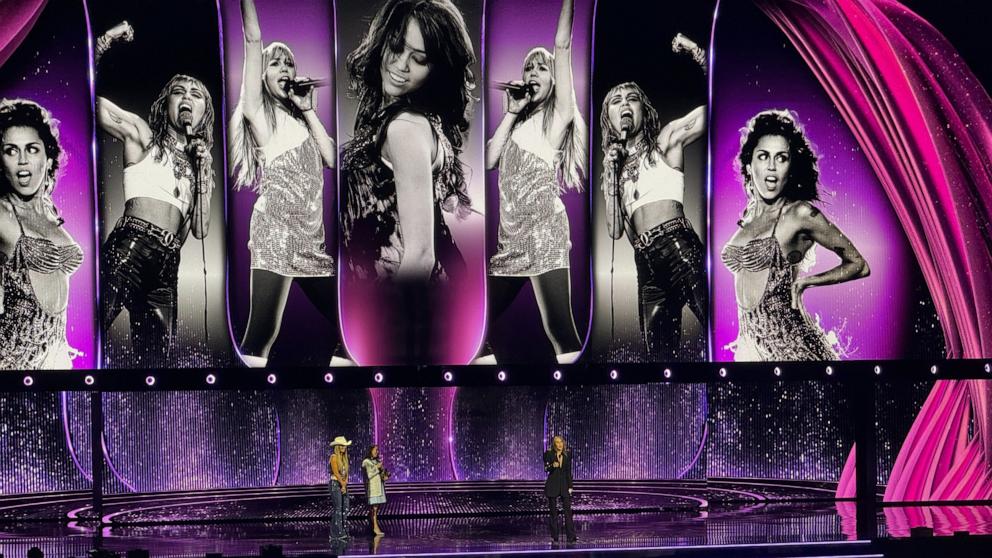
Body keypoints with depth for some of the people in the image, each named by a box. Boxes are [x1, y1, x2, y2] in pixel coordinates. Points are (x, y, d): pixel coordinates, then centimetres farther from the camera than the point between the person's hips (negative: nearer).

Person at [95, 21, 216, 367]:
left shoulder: (198, 161, 26)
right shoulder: (141, 135, 12)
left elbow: (200, 230, 18)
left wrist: (202, 174, 12)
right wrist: (103, 44, -8)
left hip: (167, 267, 6)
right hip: (131, 248, -6)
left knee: (154, 359, 1)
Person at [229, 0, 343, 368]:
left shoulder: (299, 120, 24)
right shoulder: (259, 112, 6)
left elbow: (332, 158, 8)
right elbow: (253, 39, -3)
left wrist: (309, 111, 10)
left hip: (312, 237, 7)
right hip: (276, 230, -7)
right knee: (261, 335, -16)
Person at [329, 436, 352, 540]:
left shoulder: (344, 457, 14)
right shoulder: (334, 457, -9)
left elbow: (346, 473, 11)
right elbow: (336, 473, -14)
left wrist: (345, 484, -3)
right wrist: (342, 484, -10)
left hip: (343, 484, 8)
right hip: (335, 483, -8)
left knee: (346, 507, 5)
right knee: (337, 508, -10)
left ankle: (343, 531, 10)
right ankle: (337, 532, -9)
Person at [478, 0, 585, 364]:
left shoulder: (558, 115, 5)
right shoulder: (520, 123, 24)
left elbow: (563, 46, -3)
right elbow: (489, 160, 10)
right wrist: (511, 113, 11)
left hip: (544, 229, -7)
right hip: (511, 235, 7)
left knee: (560, 332, -16)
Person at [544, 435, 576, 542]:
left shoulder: (567, 455, 7)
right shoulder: (549, 454, -1)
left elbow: (569, 472, 9)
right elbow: (546, 469, -5)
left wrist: (570, 486, 5)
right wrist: (552, 466, -26)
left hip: (564, 484, 2)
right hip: (552, 484, -2)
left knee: (567, 509, -6)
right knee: (553, 511, 1)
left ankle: (571, 536, -9)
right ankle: (554, 536, 7)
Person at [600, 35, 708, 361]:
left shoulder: (665, 139, 12)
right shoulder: (617, 165, 25)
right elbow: (615, 230, 16)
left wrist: (698, 55, -8)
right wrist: (611, 178, 8)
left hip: (677, 248, -6)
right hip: (647, 265, 6)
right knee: (661, 356, 2)